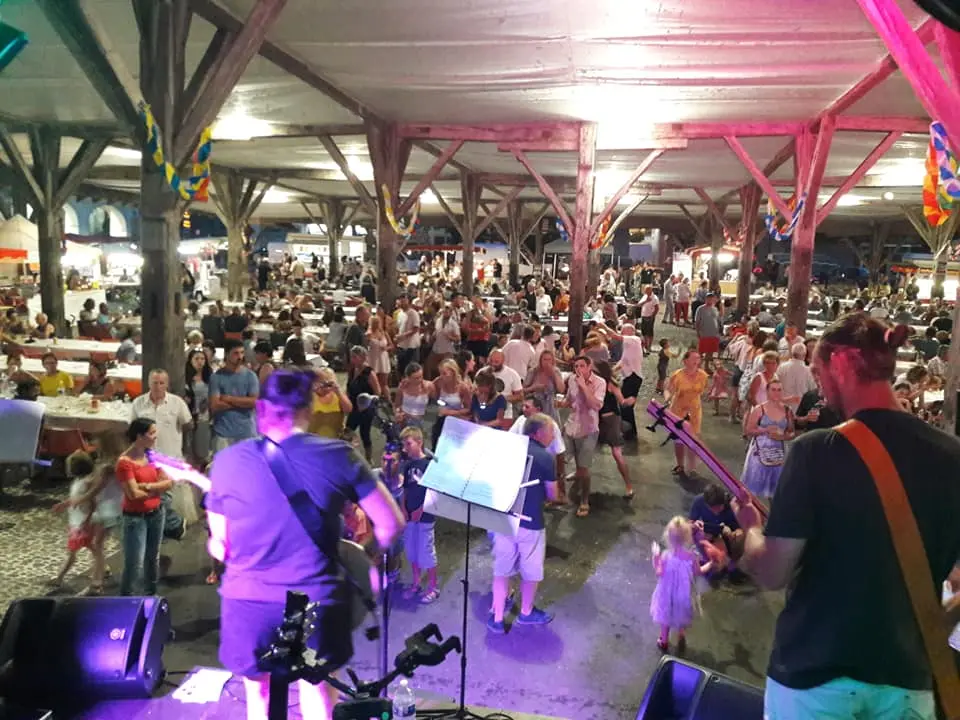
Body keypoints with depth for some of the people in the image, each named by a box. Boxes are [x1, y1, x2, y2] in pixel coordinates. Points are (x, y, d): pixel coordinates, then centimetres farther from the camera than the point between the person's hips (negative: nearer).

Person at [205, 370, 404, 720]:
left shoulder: (229, 460, -7)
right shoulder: (339, 456, -8)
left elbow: (219, 545, 0)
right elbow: (391, 523, -4)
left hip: (248, 600, 0)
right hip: (316, 599, 0)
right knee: (317, 688, 24)